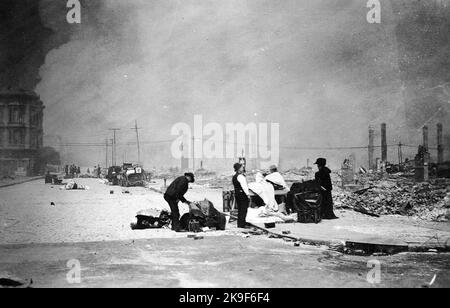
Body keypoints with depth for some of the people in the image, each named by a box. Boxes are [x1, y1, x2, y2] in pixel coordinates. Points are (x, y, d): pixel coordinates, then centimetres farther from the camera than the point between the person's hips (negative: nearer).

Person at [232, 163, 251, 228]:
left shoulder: (234, 176, 13)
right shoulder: (240, 176, -16)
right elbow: (244, 186, -20)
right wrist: (248, 194, -19)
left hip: (236, 193, 9)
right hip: (242, 194, -9)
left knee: (240, 209, 15)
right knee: (243, 209, -4)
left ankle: (239, 224, 21)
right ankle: (242, 224, -4)